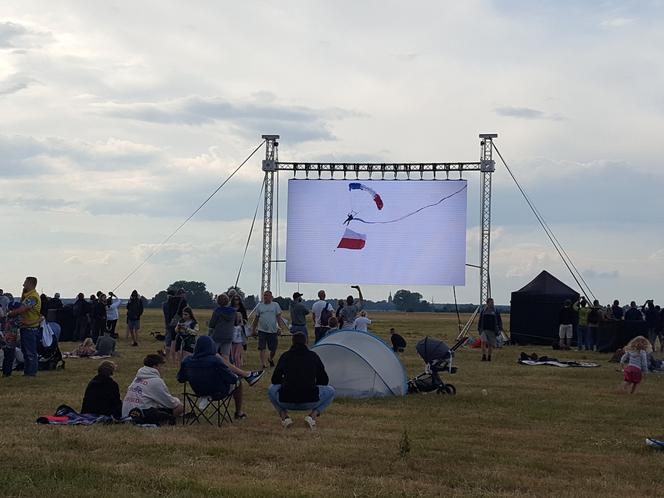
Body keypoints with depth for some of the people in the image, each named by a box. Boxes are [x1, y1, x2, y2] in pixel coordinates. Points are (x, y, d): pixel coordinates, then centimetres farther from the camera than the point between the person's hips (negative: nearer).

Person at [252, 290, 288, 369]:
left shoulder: (275, 305, 5)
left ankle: (271, 359, 36)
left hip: (273, 330, 0)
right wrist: (253, 329, 12)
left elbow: (279, 318, 3)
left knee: (273, 348, 7)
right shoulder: (259, 306, 7)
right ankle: (263, 364, -4)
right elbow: (256, 318, 12)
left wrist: (280, 328, -8)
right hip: (262, 330, 0)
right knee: (262, 348, -7)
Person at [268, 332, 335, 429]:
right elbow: (324, 380, 16)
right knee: (330, 391, 26)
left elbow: (275, 380, 17)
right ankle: (312, 416, 5)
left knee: (272, 389, 33)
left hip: (286, 402, 1)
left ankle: (284, 417, 12)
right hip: (310, 402, -1)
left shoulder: (285, 356, 10)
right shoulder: (313, 356, 8)